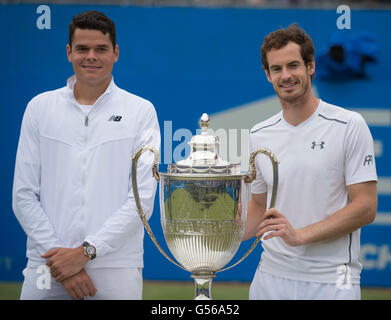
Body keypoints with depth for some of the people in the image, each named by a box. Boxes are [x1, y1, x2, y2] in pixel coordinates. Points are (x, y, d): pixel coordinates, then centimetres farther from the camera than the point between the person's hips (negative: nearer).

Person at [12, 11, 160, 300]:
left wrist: (85, 252, -13)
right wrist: (60, 260, -8)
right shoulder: (40, 107, 9)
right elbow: (24, 196, 4)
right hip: (47, 270, 1)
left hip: (115, 271, -1)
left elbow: (142, 199, -4)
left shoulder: (141, 111, 4)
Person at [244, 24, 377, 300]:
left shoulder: (349, 126, -7)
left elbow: (365, 207, -10)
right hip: (271, 276, 4)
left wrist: (300, 235, -19)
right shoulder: (259, 135, 8)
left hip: (330, 281, -4)